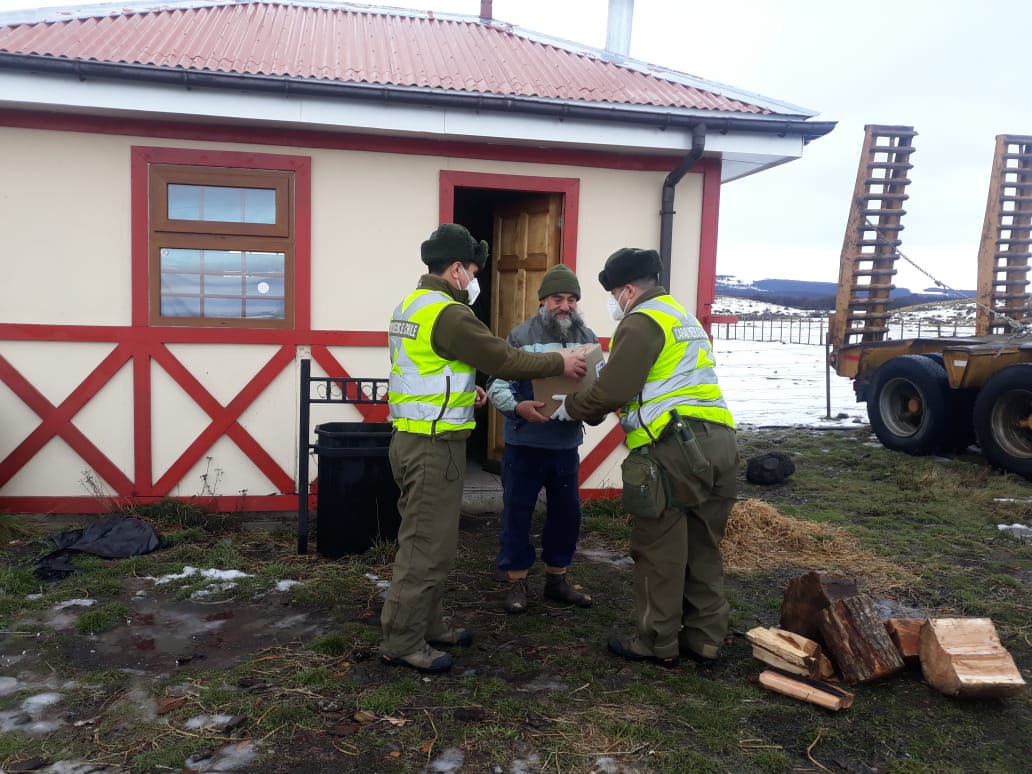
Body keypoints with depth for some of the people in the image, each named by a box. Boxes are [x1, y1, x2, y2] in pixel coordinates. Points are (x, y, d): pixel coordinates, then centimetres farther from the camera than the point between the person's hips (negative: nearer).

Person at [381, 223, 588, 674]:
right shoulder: (448, 312, -18)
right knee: (428, 545, -2)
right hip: (433, 446, -11)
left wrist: (463, 388, 17)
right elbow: (504, 360, -16)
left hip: (411, 437, 11)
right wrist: (559, 363, -4)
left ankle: (427, 626, 29)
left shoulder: (411, 305, 14)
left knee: (423, 538, 17)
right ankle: (402, 643, 7)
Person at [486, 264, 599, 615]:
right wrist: (518, 407, -29)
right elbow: (497, 385, -11)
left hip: (567, 444, 4)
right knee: (517, 512, 5)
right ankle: (516, 583, 20)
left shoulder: (587, 338, 4)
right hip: (524, 443, -4)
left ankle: (556, 579, 32)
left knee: (567, 512, 14)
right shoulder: (520, 336, -8)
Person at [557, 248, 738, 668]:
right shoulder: (682, 317, 25)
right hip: (717, 441, 9)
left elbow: (611, 390, -11)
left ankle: (658, 643, 12)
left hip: (673, 447, -9)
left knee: (659, 549, 2)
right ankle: (704, 639, 23)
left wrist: (570, 406, 5)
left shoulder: (642, 322, -6)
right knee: (702, 548, 14)